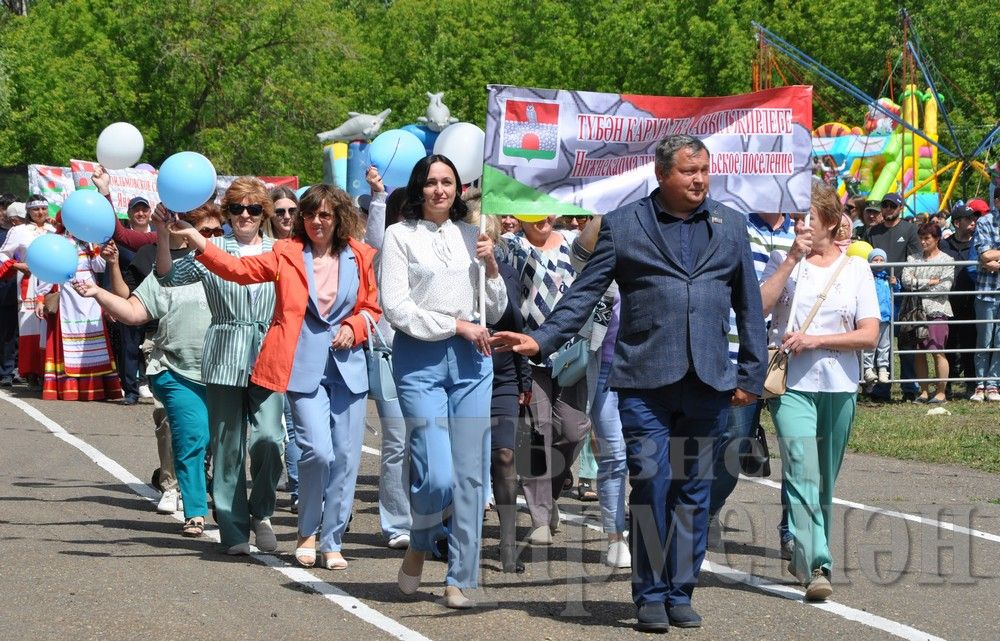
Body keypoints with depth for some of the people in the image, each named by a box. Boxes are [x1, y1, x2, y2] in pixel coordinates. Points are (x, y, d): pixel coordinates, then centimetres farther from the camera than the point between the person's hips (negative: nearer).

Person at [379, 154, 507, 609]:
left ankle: (460, 579, 7)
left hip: (471, 360, 4)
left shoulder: (470, 236, 14)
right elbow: (396, 308, -6)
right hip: (420, 358, -4)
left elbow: (494, 312, 16)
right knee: (436, 474, -12)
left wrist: (491, 266, 0)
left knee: (470, 474, 0)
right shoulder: (400, 235, 2)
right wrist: (456, 324, -8)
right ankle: (419, 545, 18)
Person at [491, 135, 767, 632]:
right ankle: (650, 595, 4)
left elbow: (749, 305, 16)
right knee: (649, 482, -6)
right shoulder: (623, 225, 5)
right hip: (644, 379, -3)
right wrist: (542, 340, -11)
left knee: (693, 489, 6)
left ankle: (680, 592, 15)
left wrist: (752, 375, 11)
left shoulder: (729, 225, 13)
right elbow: (584, 292, 2)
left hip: (708, 380, 3)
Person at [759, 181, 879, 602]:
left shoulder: (855, 268, 6)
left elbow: (869, 334, -1)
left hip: (839, 385, 2)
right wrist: (793, 259, -12)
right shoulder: (783, 262, 5)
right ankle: (815, 567, -25)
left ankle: (803, 556, 28)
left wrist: (816, 340, -12)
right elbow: (758, 307, -12)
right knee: (802, 473, -17)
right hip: (792, 384, -2)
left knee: (825, 481, 11)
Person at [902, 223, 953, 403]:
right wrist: (930, 282, -8)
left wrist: (918, 284, -4)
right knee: (918, 353, 4)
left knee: (937, 352, -5)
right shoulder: (914, 259, 12)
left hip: (936, 310, -4)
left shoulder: (946, 260, 2)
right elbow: (906, 280, -2)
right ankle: (924, 391, 11)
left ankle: (941, 392, 0)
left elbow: (945, 287, -8)